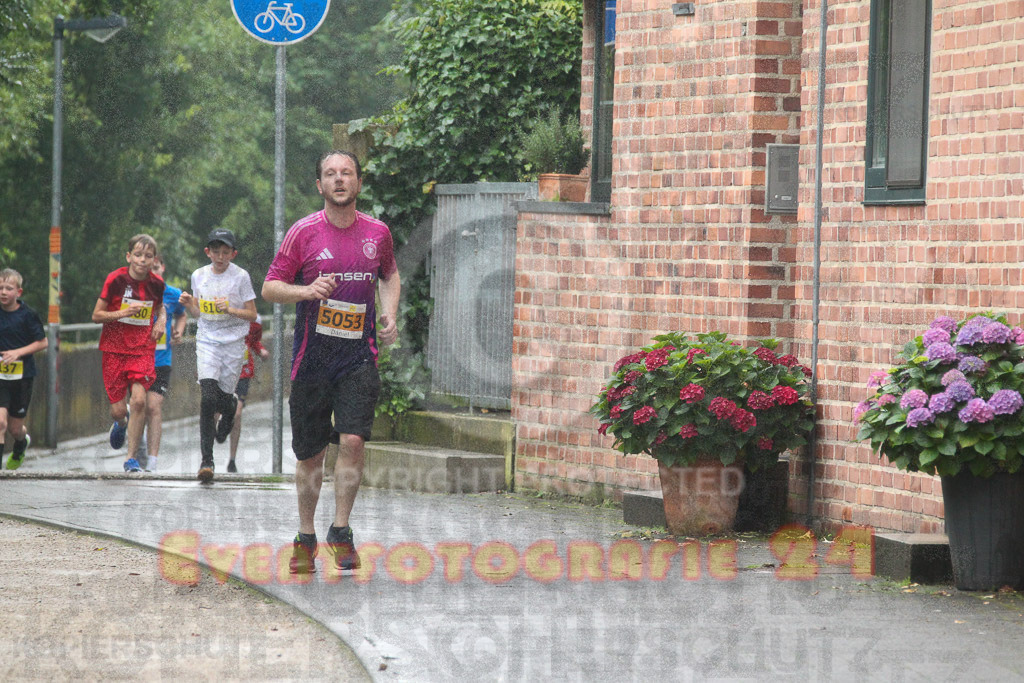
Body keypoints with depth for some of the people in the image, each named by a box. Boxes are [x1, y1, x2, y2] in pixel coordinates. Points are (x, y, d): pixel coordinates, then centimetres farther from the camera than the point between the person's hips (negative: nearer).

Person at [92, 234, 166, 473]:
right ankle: (120, 423, 39)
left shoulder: (156, 283, 0)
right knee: (118, 409, -2)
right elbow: (96, 315, -4)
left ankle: (131, 458, -6)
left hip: (143, 349, 1)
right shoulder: (116, 279, -8)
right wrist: (123, 313, -20)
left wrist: (161, 321, 1)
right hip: (114, 348, -1)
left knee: (139, 400, -18)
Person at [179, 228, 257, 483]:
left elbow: (252, 314, -1)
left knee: (223, 397, 2)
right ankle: (207, 460, -14)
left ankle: (231, 406, 45)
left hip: (233, 343, -1)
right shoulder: (199, 276, 5)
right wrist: (188, 305, -6)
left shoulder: (240, 276, -4)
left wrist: (230, 309, -18)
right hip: (207, 341, 1)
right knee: (208, 398, -15)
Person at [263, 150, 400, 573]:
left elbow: (390, 275, 26)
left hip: (359, 355, 1)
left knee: (353, 440, -16)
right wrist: (306, 291, -18)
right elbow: (270, 288, 0)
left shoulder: (377, 232, 6)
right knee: (309, 453, 5)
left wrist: (389, 314, 9)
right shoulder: (304, 232, -3)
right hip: (312, 357, -1)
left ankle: (340, 531, -3)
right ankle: (305, 538, 21)